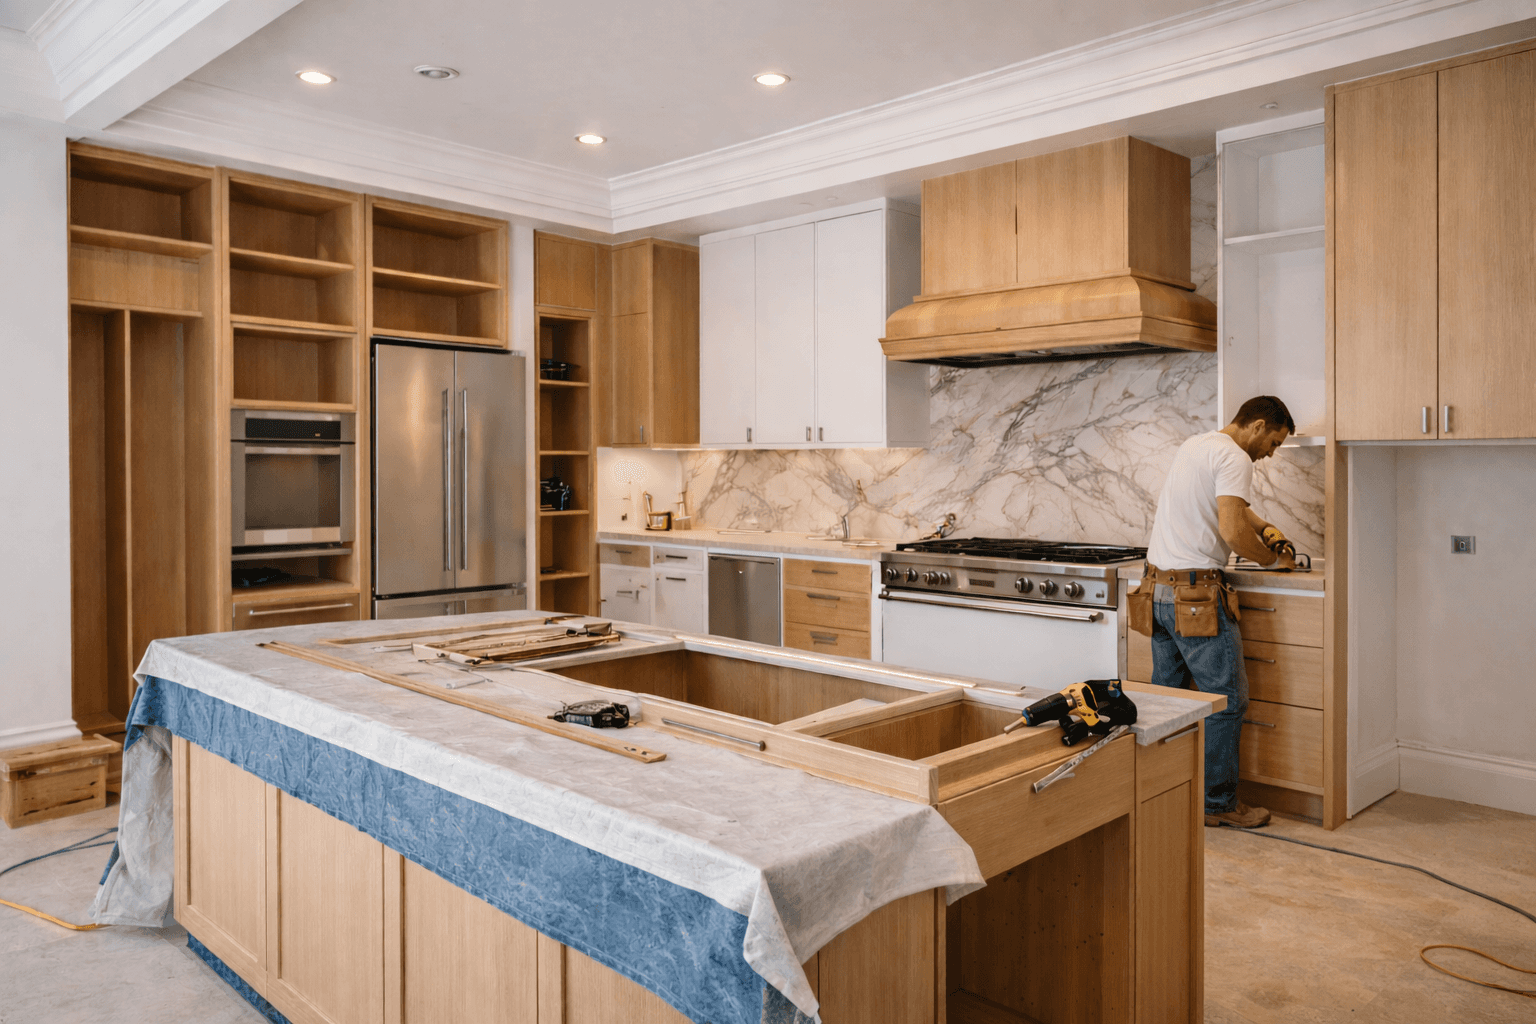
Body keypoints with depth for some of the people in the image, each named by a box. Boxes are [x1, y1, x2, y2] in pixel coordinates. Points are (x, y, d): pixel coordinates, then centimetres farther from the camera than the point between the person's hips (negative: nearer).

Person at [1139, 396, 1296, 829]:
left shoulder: (1194, 445, 20)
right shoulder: (1234, 458, -11)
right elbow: (1231, 529, -22)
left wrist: (1265, 528, 28)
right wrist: (1273, 557, -5)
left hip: (1158, 588, 10)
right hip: (1195, 594, -10)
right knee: (1226, 699, 1)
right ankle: (1218, 803, 9)